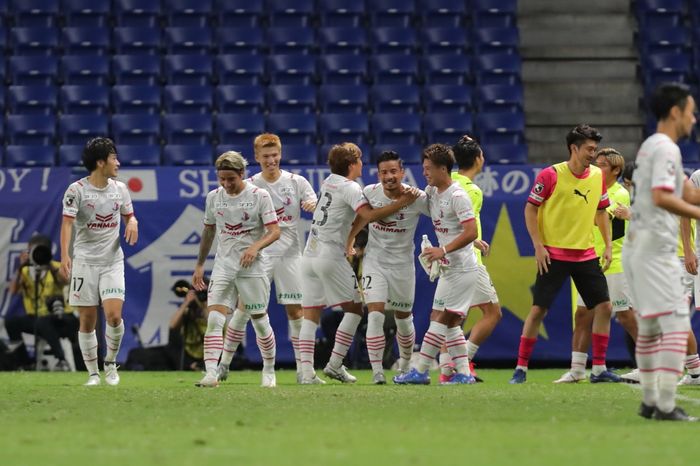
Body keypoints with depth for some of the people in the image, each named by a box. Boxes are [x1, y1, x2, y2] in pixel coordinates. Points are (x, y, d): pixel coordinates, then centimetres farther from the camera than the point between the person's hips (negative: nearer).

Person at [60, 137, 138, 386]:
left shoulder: (119, 188, 6)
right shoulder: (76, 190, -8)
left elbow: (129, 214, 21)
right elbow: (67, 223, -16)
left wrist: (133, 222, -5)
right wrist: (65, 255, -30)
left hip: (112, 261, 2)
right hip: (84, 262, -2)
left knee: (114, 315, -12)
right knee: (87, 321, 1)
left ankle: (110, 362, 12)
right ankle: (93, 373, 13)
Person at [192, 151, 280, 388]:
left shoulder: (259, 195, -8)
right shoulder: (214, 197, 4)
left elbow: (274, 231, -9)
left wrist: (255, 247, -28)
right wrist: (199, 265, 18)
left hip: (251, 266, -3)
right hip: (223, 265, 3)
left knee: (260, 321, 6)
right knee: (214, 319, -13)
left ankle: (269, 371, 26)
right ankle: (211, 373, -19)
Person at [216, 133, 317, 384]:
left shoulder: (296, 182, 3)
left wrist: (313, 205, -23)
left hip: (290, 253, 1)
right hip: (260, 254, -1)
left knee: (295, 310, -1)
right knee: (244, 308, -5)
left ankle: (303, 369, 5)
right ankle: (224, 363, 4)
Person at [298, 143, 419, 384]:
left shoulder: (329, 182, 15)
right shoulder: (349, 188, -9)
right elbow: (369, 215, -22)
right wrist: (402, 202, -23)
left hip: (309, 254, 8)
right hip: (331, 255, -8)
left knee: (310, 317, 4)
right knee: (354, 309, 4)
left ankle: (306, 372, -3)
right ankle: (335, 365, -1)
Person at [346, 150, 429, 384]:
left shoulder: (417, 198, -16)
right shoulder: (370, 192, -7)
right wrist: (347, 240, 11)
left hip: (402, 264, -1)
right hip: (374, 261, 1)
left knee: (404, 318, 12)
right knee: (375, 314, -14)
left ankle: (405, 366, 35)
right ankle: (377, 370, -11)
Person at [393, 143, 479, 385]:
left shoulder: (457, 196, -17)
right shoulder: (431, 192, 10)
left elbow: (471, 233, -23)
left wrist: (443, 250, -27)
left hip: (462, 269, -9)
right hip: (449, 268, 9)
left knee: (439, 319, -8)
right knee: (451, 323, 8)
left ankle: (420, 371, -7)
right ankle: (464, 373, 10)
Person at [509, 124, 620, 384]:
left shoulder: (597, 176, 4)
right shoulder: (551, 175, -11)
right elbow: (530, 209, -5)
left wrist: (608, 245, 9)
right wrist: (538, 246, -12)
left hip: (586, 254, 5)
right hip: (554, 255, -5)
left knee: (604, 307, -2)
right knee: (538, 309, -5)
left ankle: (599, 369, 7)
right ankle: (521, 368, 5)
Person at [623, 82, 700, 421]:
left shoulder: (651, 147, 18)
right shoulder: (666, 148, -11)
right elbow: (661, 197, -25)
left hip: (635, 248, 10)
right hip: (655, 248, -10)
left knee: (648, 325, 15)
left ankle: (650, 401, 21)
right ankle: (665, 406, -16)